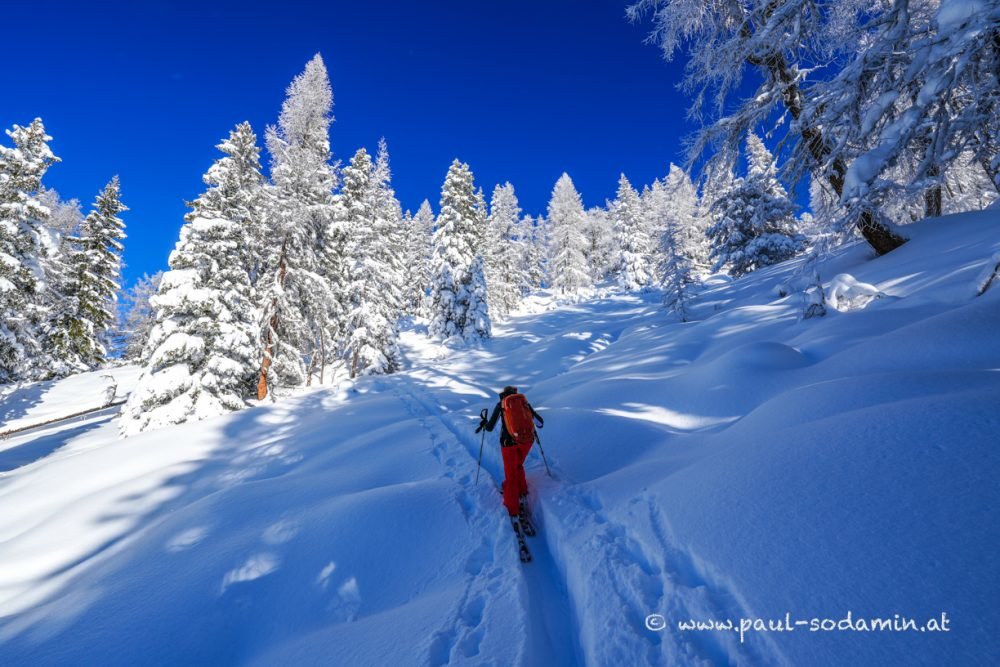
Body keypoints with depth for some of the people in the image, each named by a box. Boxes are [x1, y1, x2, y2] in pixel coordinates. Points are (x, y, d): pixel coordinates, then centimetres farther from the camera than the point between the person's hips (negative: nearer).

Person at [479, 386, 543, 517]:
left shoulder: (501, 404, 6)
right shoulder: (524, 401, 11)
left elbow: (490, 428, 5)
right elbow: (540, 422, 16)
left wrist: (484, 424, 27)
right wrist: (539, 423, 39)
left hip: (509, 441, -2)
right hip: (527, 440, 2)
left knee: (511, 473, 14)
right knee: (518, 466, 30)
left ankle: (512, 507, 20)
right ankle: (522, 491, 40)